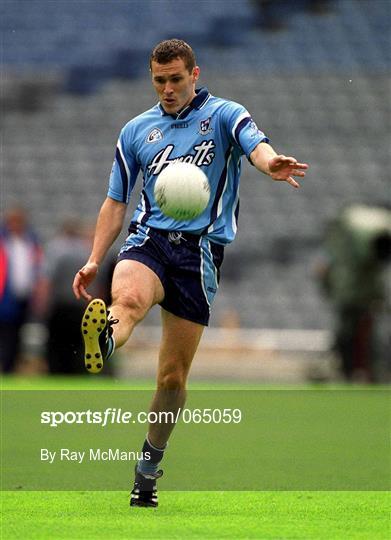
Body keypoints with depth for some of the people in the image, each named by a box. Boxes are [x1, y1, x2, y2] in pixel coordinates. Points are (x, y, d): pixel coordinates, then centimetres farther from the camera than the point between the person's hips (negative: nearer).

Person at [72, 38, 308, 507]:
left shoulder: (223, 115, 6)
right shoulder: (136, 131, 17)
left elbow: (255, 145, -16)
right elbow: (116, 202, 22)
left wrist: (270, 164, -40)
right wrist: (94, 261, 11)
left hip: (201, 249, -2)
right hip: (148, 239, 2)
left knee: (173, 375, 1)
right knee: (128, 298, -36)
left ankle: (149, 463, 20)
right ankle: (100, 345, -70)